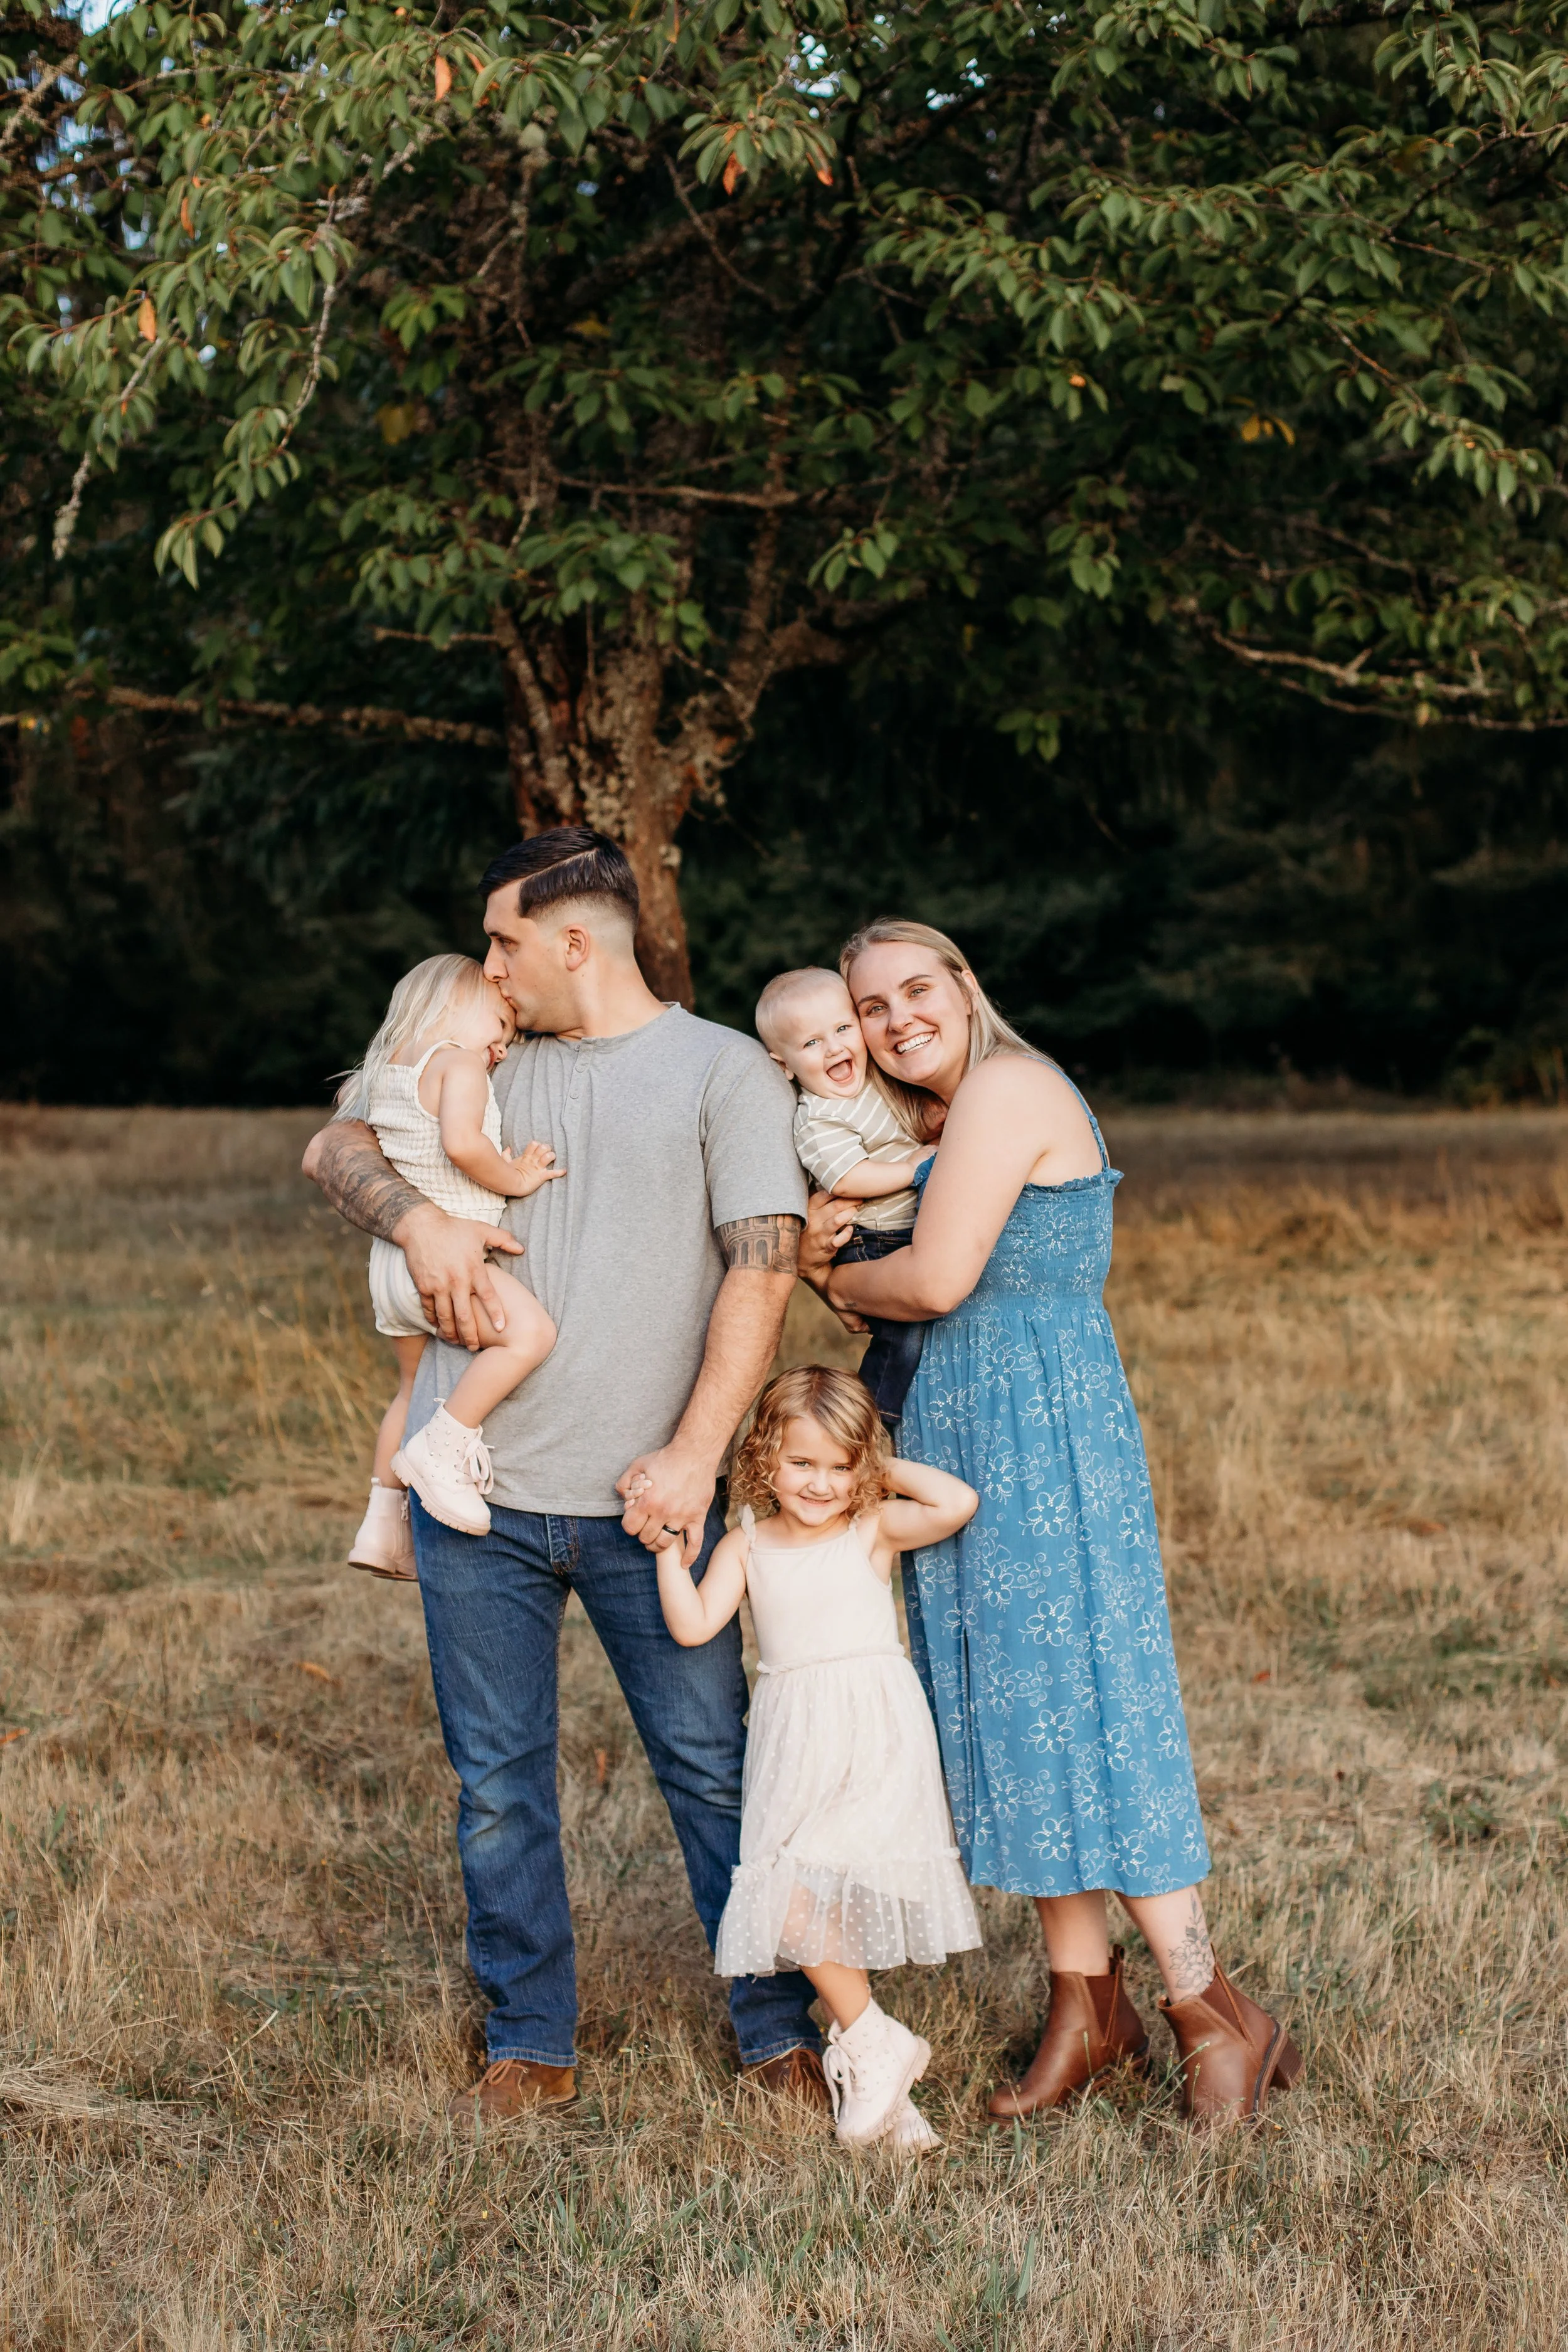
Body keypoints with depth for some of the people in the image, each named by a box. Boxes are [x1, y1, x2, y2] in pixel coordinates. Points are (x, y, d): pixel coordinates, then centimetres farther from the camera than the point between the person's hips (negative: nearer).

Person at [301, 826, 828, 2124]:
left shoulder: (725, 1070, 0)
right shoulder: (490, 1063, 13)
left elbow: (763, 1268, -7)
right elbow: (337, 1144, 15)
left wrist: (693, 1456, -15)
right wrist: (416, 1215, -8)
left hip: (645, 1497, -3)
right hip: (477, 1488, 4)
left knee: (716, 1769, 3)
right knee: (499, 1785, 9)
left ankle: (781, 2031, 18)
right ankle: (530, 2045, 22)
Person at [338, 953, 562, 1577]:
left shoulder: (387, 1072, 17)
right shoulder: (460, 1064, -10)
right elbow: (462, 1144, -26)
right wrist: (516, 1179, -12)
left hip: (392, 1263, 10)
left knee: (417, 1384, 23)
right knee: (529, 1331, -25)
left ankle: (384, 1521, 29)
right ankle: (442, 1448, -23)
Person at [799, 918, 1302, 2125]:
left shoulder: (1007, 1088, -12)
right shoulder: (954, 1120, 18)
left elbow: (938, 1281, -18)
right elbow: (939, 1295, 15)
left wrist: (837, 1276, 1)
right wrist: (829, 1249, -4)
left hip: (1042, 1433, -10)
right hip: (977, 1434, 10)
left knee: (1069, 1706, -7)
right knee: (1015, 1707, 10)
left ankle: (1215, 2010, 2)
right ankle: (1088, 2003, 17)